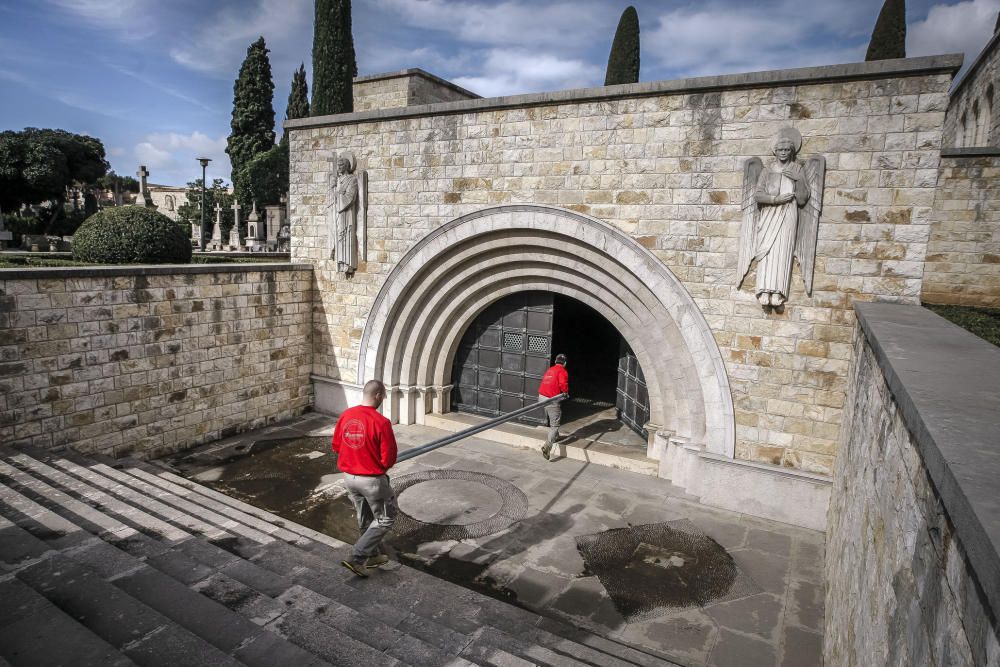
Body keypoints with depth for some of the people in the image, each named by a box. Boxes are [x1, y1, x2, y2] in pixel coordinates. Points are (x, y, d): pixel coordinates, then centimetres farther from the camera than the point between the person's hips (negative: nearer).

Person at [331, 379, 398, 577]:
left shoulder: (345, 415, -3)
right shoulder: (381, 422, -22)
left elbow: (336, 445, 8)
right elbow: (389, 458, -18)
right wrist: (379, 466, 3)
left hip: (349, 477, 7)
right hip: (372, 479, -7)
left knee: (365, 519, 24)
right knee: (385, 520, 12)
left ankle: (374, 555, 38)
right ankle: (357, 558, 6)